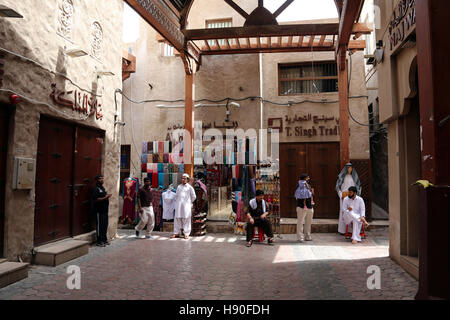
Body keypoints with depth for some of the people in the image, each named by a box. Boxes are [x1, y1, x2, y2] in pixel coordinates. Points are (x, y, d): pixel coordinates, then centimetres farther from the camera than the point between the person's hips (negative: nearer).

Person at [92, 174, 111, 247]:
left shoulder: (103, 188, 17)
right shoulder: (96, 189, -12)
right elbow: (95, 200, -21)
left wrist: (107, 197, 11)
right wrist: (105, 198, -21)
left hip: (105, 210, 9)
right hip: (99, 211, -9)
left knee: (105, 225, 13)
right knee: (100, 226, -4)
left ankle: (104, 240, 24)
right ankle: (99, 242, 3)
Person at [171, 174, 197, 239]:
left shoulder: (189, 187, 1)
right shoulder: (179, 187, 12)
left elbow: (194, 197, 8)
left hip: (186, 205, -3)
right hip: (179, 205, 3)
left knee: (186, 219, -4)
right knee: (177, 219, 2)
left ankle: (186, 234, -1)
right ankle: (176, 233, 7)